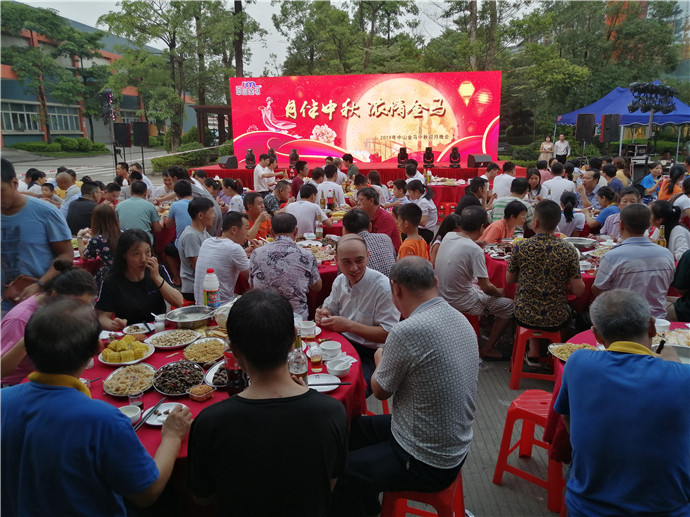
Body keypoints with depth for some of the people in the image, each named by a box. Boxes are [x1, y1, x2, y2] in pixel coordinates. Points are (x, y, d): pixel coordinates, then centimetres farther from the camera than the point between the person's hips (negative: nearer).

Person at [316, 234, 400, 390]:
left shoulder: (383, 287, -18)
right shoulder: (340, 281, 4)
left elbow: (388, 334, -17)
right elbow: (329, 309, 20)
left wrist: (349, 325, -22)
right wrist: (323, 315, -6)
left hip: (371, 354, -6)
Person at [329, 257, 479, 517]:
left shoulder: (406, 331, -29)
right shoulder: (461, 320, -3)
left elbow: (381, 391, -12)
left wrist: (381, 360, 6)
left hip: (426, 463, -9)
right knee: (356, 427, 22)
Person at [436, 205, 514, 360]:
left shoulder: (448, 236, -4)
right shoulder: (475, 250, -25)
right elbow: (487, 288, -18)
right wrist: (499, 292, 0)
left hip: (442, 295, 8)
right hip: (459, 303, -8)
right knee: (509, 306, 6)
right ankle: (487, 349, 15)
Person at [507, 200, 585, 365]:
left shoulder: (520, 247, -13)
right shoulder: (569, 251, -13)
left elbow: (509, 280, 1)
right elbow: (578, 291, -9)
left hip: (524, 317, 0)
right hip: (556, 320, 0)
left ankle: (534, 352, 33)